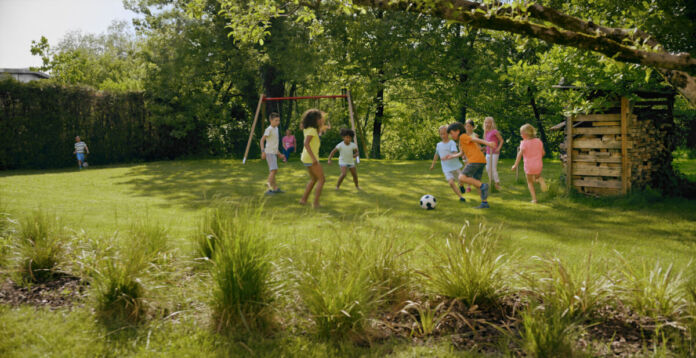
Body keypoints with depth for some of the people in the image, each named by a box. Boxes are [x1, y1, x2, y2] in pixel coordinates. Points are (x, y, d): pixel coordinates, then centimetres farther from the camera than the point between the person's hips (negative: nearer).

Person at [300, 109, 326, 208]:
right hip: (310, 158, -10)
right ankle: (316, 203, -8)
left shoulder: (308, 129, 11)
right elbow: (306, 143, -27)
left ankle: (304, 199, 19)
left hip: (307, 158, 10)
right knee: (322, 179, -2)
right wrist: (313, 158, -30)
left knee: (314, 179, 22)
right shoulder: (312, 130, -16)